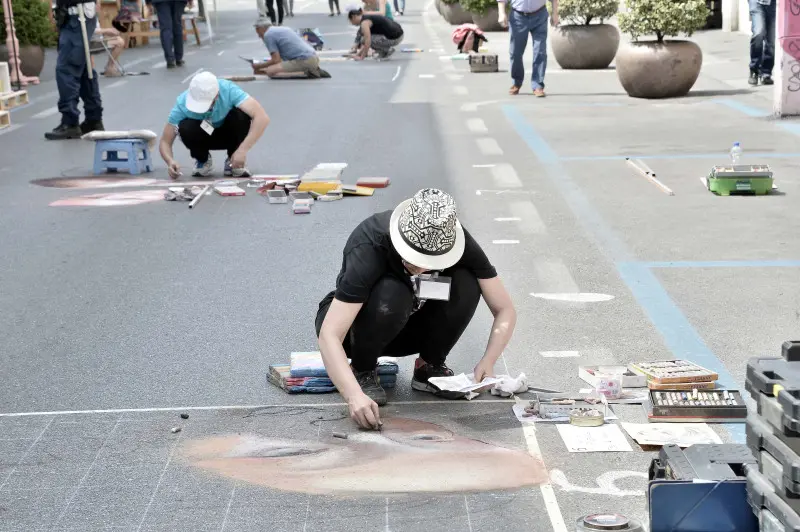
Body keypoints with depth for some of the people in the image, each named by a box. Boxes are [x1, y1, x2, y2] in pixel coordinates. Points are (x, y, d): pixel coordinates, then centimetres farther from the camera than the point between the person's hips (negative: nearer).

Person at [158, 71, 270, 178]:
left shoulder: (228, 90, -33)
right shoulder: (182, 103, -28)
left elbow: (262, 117, -41)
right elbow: (165, 142, -22)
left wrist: (242, 150, -49)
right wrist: (170, 161, -44)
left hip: (228, 133, 0)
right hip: (204, 136, 0)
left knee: (241, 114, -33)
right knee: (185, 128, -32)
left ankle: (233, 162, -9)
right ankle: (203, 160, -1)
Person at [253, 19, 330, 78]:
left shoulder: (268, 35, -1)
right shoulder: (283, 29, 27)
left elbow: (276, 60, -8)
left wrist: (259, 66, 8)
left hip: (303, 60, -9)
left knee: (270, 72, -9)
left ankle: (305, 74, -18)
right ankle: (314, 71, 9)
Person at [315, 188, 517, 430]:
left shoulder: (456, 242, -25)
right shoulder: (370, 248, -36)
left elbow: (505, 310, -17)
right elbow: (329, 335, -42)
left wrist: (488, 361, -34)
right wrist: (354, 396, -56)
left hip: (407, 325, 4)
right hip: (355, 321, -3)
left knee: (465, 284, -25)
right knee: (392, 295, -37)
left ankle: (429, 367, -4)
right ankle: (362, 370, -10)